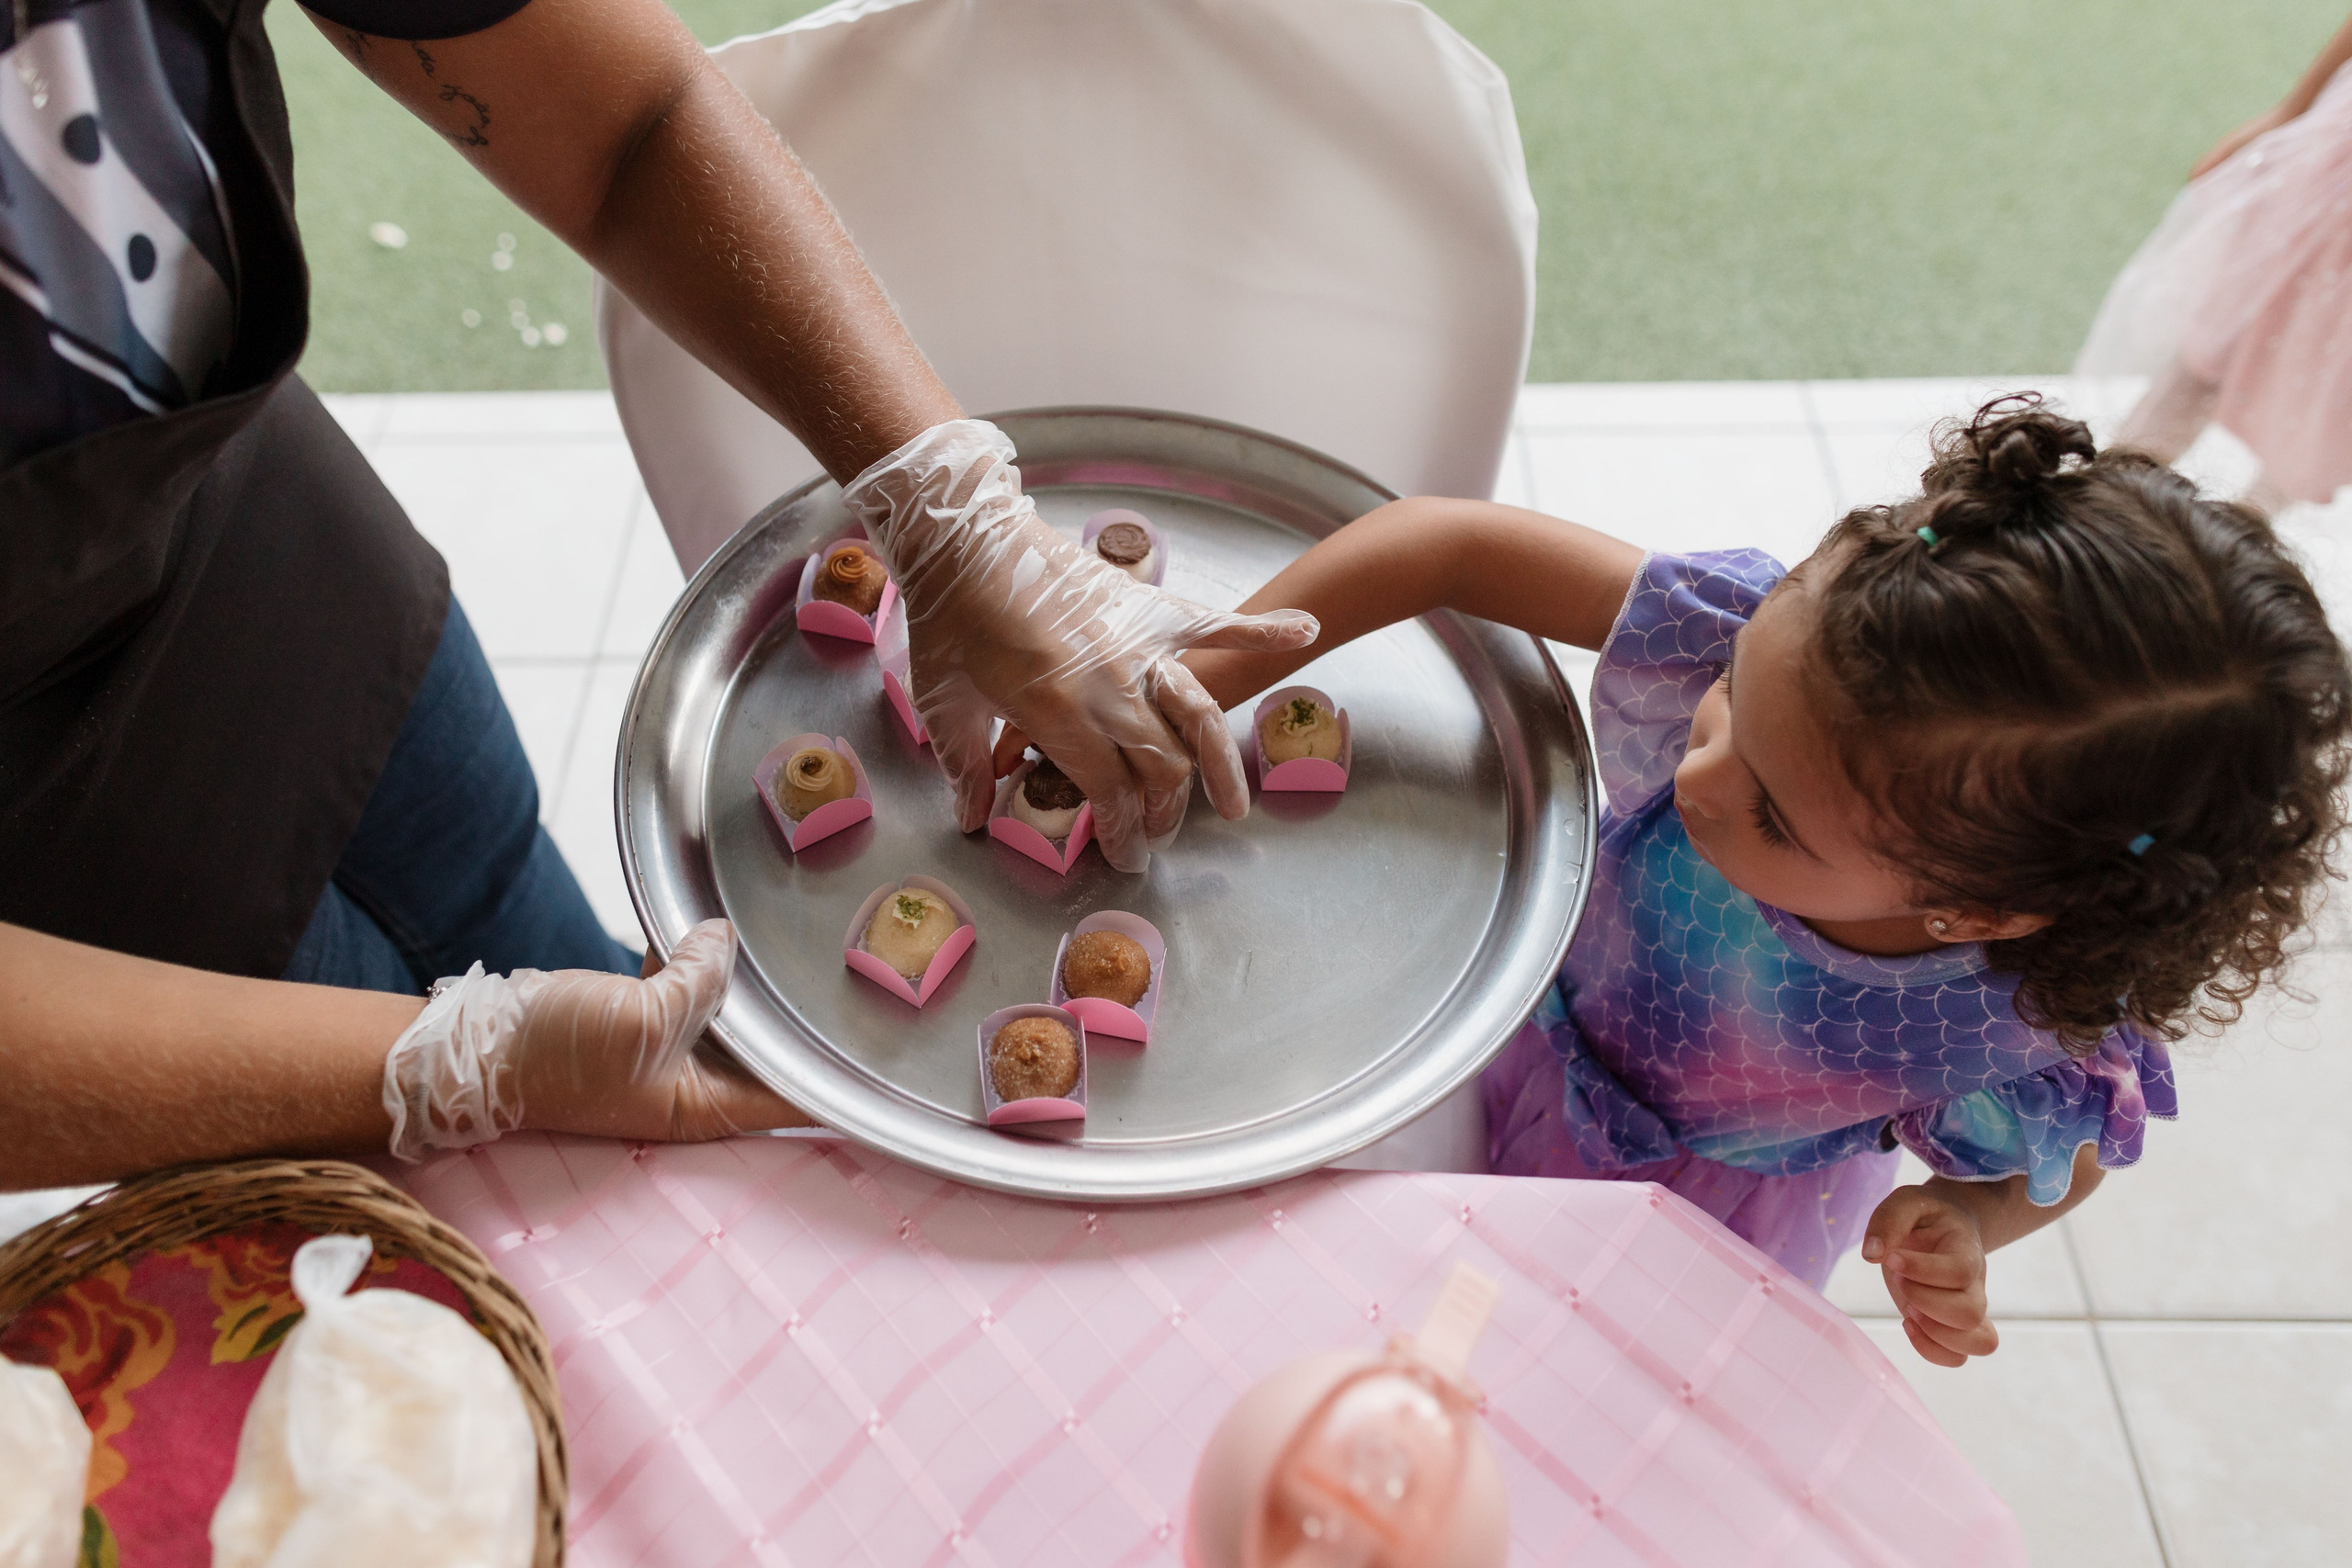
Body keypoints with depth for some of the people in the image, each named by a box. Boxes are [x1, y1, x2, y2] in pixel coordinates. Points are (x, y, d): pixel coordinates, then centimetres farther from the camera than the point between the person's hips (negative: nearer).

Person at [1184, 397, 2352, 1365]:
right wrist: (1201, 683, -36)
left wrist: (1961, 1226, -34)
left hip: (1712, 1202, -1)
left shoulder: (2039, 1040, -38)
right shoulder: (1750, 636, -39)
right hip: (1539, 1011, 2)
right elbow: (1459, 544, -31)